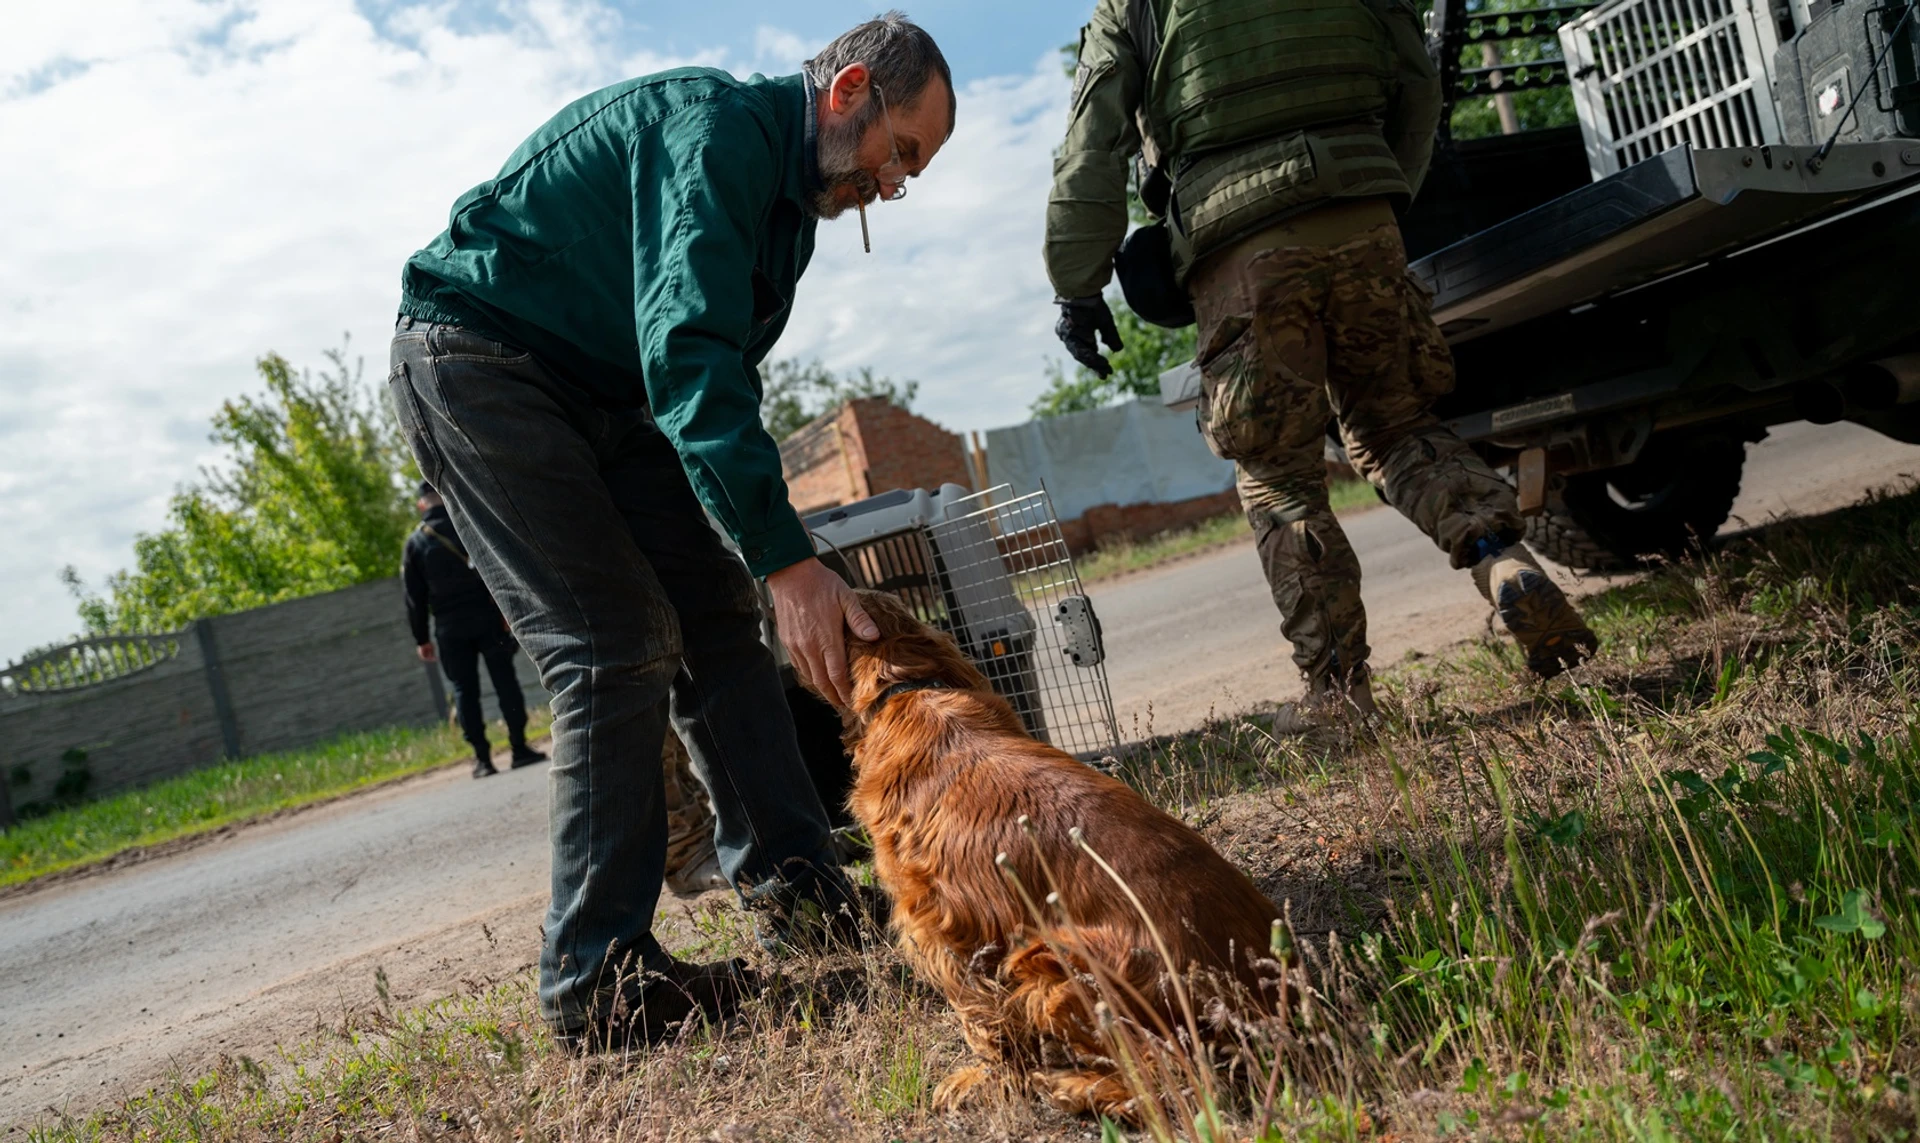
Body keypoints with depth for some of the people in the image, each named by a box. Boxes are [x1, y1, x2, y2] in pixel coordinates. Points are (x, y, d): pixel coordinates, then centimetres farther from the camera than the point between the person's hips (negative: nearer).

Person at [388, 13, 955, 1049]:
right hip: (474, 357, -9)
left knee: (714, 616, 1)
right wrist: (787, 558, -39)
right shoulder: (718, 127, -20)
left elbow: (719, 370, 13)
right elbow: (684, 349, -34)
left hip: (602, 389, 10)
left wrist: (772, 555, 3)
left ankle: (796, 889, 6)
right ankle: (597, 981, -11)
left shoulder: (787, 196, 11)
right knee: (616, 647, -17)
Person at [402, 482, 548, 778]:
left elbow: (414, 597, 6)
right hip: (487, 618, -1)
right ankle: (519, 747, 1)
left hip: (450, 628, 1)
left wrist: (421, 639, 10)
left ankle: (482, 758, 1)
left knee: (464, 691, 4)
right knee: (505, 681, 3)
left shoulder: (414, 543, 7)